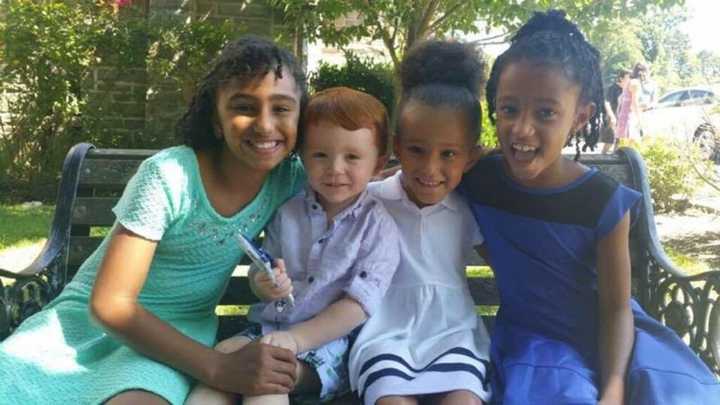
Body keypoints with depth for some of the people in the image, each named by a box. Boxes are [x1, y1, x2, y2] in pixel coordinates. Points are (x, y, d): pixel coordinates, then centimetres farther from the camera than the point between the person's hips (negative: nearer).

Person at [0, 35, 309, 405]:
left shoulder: (290, 178, -8)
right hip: (95, 316, -1)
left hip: (180, 328, 2)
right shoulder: (168, 176, -20)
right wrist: (218, 367, -31)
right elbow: (110, 304, -22)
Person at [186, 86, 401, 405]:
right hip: (269, 327, 5)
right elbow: (258, 273, 11)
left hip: (329, 340, -4)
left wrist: (296, 339, -22)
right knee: (222, 354, -22)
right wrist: (263, 285, -16)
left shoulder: (378, 225, -6)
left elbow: (361, 302, -13)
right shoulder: (288, 213, 6)